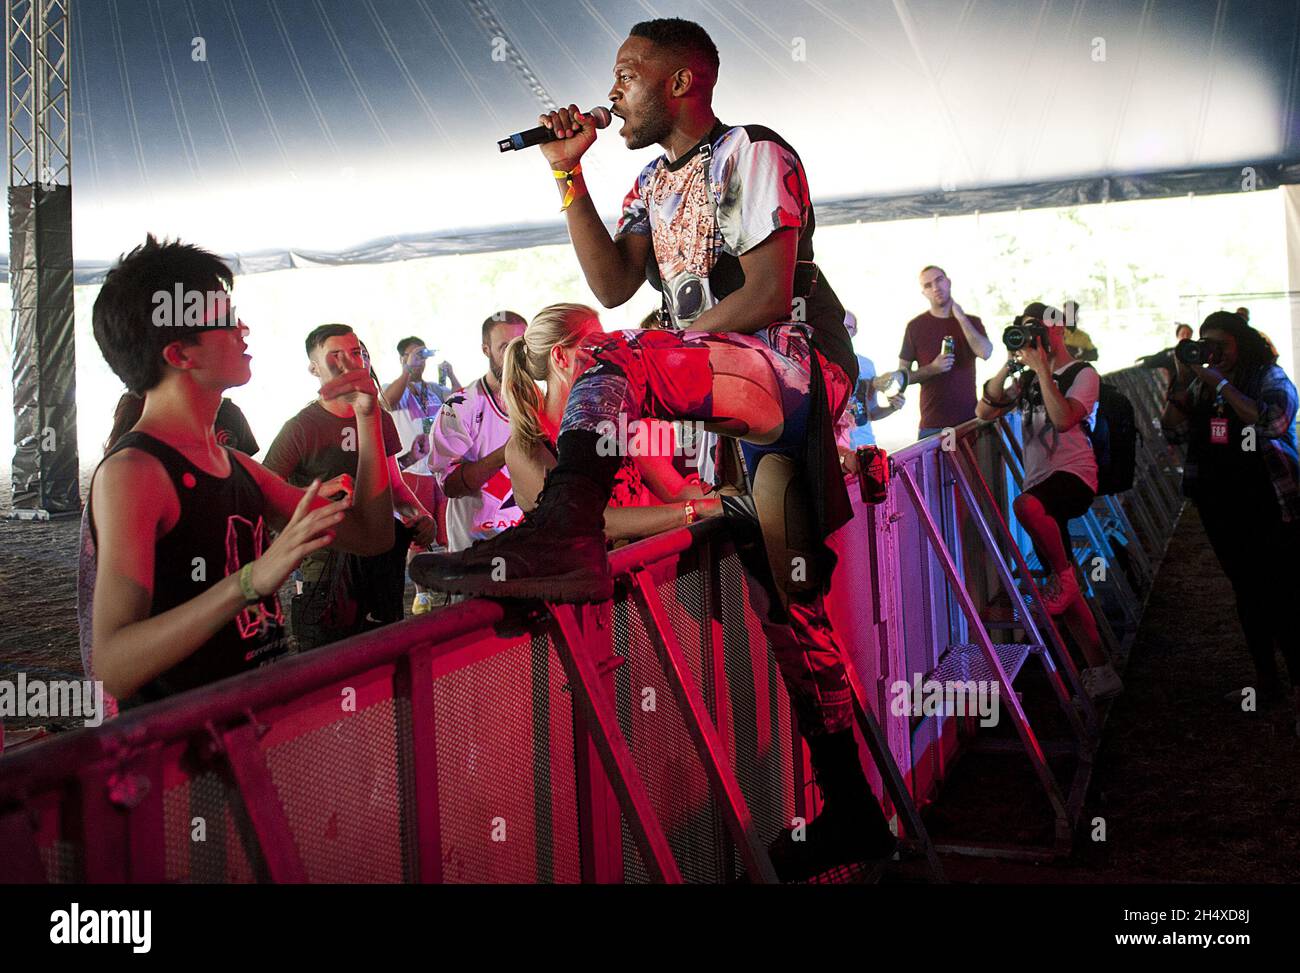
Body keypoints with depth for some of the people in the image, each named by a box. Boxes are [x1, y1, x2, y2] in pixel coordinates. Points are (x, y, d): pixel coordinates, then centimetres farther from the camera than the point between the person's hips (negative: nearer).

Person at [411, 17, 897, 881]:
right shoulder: (655, 183, 24)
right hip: (747, 390, 8)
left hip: (797, 363, -7)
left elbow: (768, 293, -12)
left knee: (609, 363, -29)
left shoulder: (755, 154, 0)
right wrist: (569, 174, 8)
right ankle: (851, 811, 10)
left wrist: (663, 346, -10)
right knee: (793, 591, 5)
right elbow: (614, 285, 10)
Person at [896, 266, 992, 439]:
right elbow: (903, 376, 4)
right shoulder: (916, 326, 3)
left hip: (970, 421, 2)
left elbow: (985, 352, -10)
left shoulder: (971, 322, 10)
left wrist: (960, 317, -5)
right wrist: (932, 369, -13)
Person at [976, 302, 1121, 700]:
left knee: (1027, 505, -41)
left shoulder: (1083, 375, 0)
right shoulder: (1027, 379, 19)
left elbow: (1064, 418, -18)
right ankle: (1100, 670, 10)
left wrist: (1041, 368, -16)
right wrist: (1009, 365, 0)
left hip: (1073, 475, -7)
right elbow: (984, 411, 8)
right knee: (1065, 590, 3)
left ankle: (1063, 575, -18)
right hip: (1040, 482, 7)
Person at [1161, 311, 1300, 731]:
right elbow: (1173, 431, 2)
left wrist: (1220, 383, -21)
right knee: (1247, 594, 12)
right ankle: (1266, 681, 22)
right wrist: (1183, 381, -9)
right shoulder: (1200, 386, 10)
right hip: (1221, 507, 6)